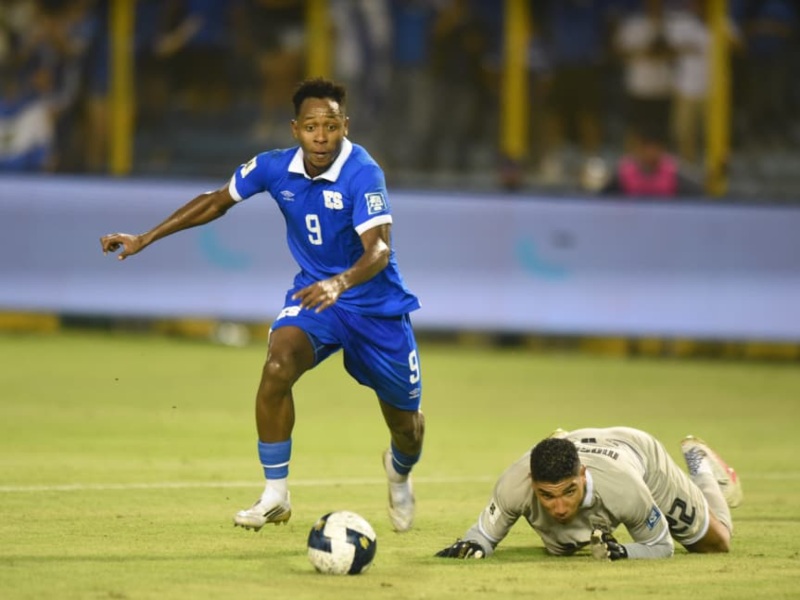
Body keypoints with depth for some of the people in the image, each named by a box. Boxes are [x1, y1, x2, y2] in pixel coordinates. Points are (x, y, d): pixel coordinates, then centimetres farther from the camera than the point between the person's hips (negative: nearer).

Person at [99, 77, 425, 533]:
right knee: (277, 367, -28)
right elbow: (216, 202, 6)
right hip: (313, 292, 3)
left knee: (406, 422, 8)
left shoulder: (362, 174, -26)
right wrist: (145, 239, 5)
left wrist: (340, 283, -56)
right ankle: (276, 495, -14)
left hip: (376, 305, -3)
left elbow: (380, 250, -36)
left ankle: (400, 472, 47)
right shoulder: (274, 168, -11)